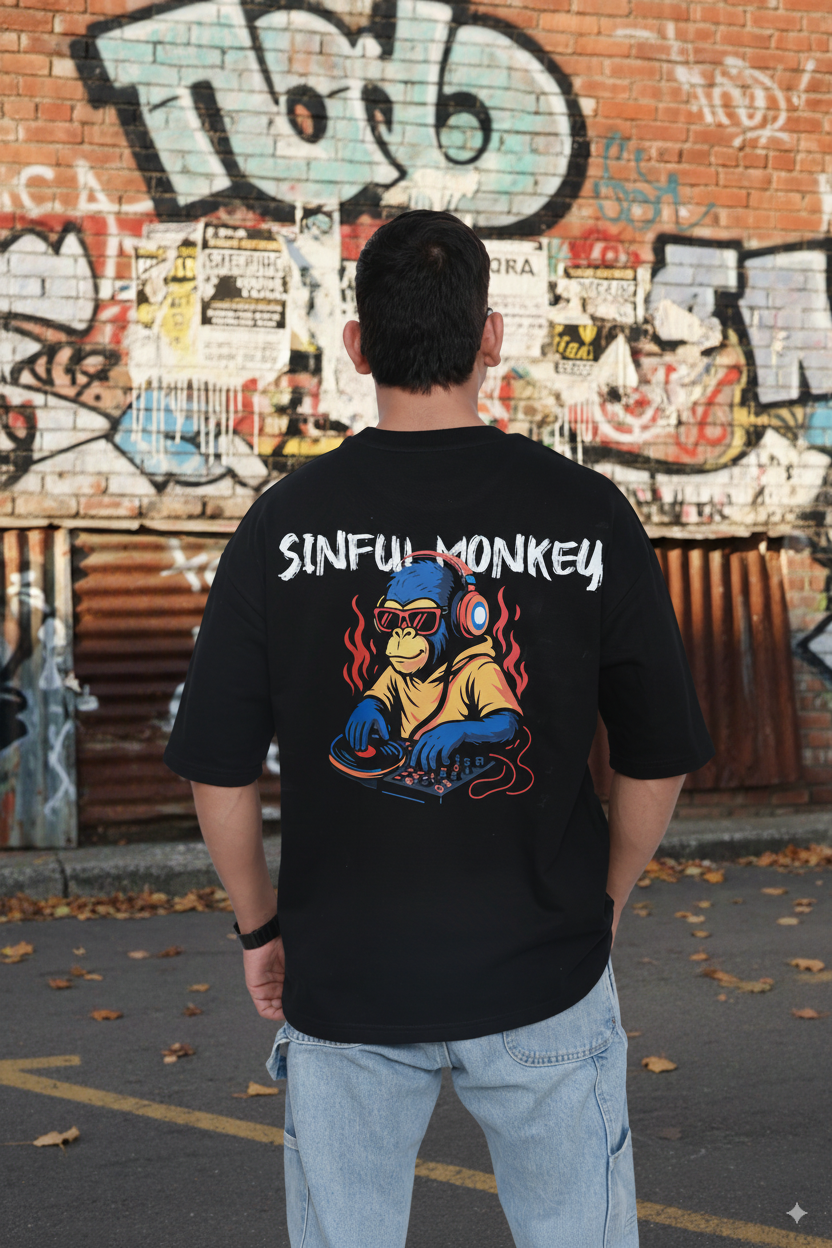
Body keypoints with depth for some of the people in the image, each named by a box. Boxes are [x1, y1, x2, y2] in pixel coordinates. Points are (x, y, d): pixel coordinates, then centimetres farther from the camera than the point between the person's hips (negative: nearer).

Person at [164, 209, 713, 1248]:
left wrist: (260, 928, 12)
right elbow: (658, 760, -1)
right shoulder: (589, 513, -8)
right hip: (543, 974, 0)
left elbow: (217, 771, -3)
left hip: (341, 977, 1)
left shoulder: (284, 519, -7)